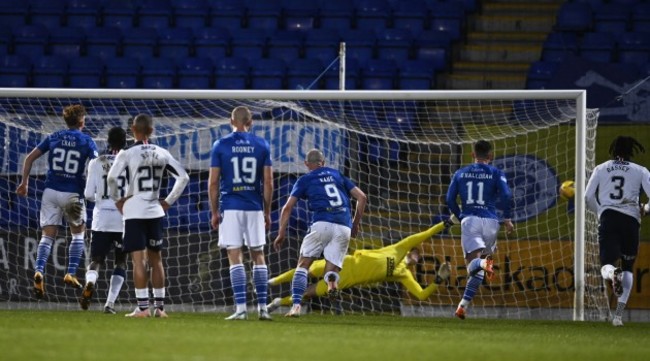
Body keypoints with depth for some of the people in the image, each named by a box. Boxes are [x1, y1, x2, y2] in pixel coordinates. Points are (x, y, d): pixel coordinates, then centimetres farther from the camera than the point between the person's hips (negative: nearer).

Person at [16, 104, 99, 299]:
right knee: (78, 232, 17)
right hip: (73, 195, -2)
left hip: (51, 192, 2)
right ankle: (71, 273, 5)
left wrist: (24, 182, 11)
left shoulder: (53, 137, 7)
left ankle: (39, 270, -19)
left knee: (48, 235, 4)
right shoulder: (87, 142, -2)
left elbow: (30, 158, 5)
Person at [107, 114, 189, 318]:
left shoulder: (127, 154, -7)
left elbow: (112, 178, -18)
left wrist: (117, 200, -3)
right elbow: (183, 177, 6)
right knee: (156, 259, 12)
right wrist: (169, 201, 11)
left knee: (138, 260, -4)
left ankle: (143, 307, -9)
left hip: (133, 212, -4)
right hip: (155, 212, 4)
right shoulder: (161, 154, 5)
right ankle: (159, 306, 13)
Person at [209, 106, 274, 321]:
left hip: (230, 208, -2)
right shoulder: (262, 146, 4)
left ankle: (241, 307, -9)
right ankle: (262, 307, 9)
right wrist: (267, 212, 11)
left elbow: (213, 182, -3)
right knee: (258, 256, 10)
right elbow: (268, 182, 3)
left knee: (235, 257, -2)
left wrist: (214, 212, 4)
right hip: (255, 207, 2)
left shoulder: (221, 145, -1)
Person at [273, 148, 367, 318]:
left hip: (322, 223, -2)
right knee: (332, 269, 8)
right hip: (344, 227, 2)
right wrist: (356, 224, 26)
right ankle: (332, 281, -30)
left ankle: (296, 305, -8)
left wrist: (281, 233, 10)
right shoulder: (338, 175, 23)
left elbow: (287, 207, 6)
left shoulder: (304, 180, 15)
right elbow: (362, 197, 18)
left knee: (303, 264, 8)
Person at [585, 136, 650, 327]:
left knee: (606, 266, -6)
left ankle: (612, 273, -47)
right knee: (628, 268, 13)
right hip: (631, 219, 0)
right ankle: (619, 314, -1)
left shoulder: (601, 169, 12)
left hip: (608, 218, 0)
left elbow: (588, 198, 7)